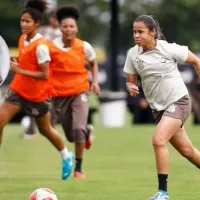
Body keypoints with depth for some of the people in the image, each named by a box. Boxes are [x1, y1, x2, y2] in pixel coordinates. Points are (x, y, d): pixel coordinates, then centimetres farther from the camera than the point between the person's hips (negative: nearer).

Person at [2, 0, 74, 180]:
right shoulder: (22, 39, 1)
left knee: (45, 130, 13)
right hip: (19, 89, 6)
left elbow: (44, 74, -22)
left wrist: (20, 70, -26)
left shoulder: (40, 46, -22)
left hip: (38, 94, -6)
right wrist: (16, 63, -2)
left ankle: (67, 156, 38)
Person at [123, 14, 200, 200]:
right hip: (158, 107, 5)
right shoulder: (133, 54, -5)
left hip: (178, 101, -5)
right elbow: (131, 80, 4)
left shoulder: (168, 48, -17)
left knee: (158, 140, -24)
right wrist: (131, 87, -20)